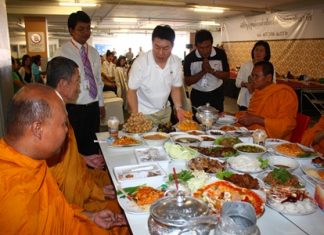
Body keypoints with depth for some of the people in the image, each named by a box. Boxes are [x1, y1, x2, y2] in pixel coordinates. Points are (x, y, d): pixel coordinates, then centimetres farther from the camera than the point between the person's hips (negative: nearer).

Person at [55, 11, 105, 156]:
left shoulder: (94, 53, 8)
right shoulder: (63, 53, -10)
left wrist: (101, 104, 14)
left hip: (94, 106, 6)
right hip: (75, 108, -5)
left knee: (93, 145, 17)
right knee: (76, 146, 9)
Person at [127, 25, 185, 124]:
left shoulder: (177, 63, -11)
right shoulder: (140, 62, -22)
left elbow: (175, 88, 0)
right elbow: (132, 91, -15)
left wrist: (178, 108, -14)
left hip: (165, 111, 4)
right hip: (144, 113, -4)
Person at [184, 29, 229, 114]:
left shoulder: (220, 54, -11)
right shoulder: (189, 58, -14)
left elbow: (227, 75, -5)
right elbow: (187, 82, -11)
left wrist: (212, 70, -22)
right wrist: (202, 72, -24)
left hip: (216, 94, 1)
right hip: (197, 95, 0)